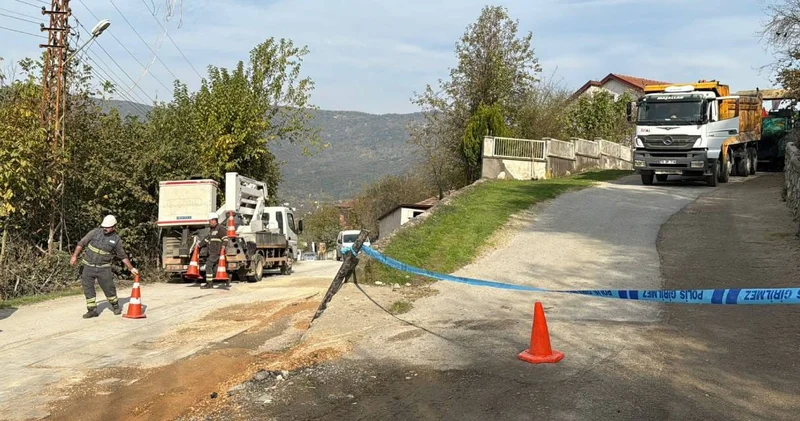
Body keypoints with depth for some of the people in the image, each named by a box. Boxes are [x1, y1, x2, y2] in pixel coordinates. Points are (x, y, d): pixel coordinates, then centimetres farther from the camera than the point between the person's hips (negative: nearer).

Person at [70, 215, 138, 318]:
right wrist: (75, 256, -3)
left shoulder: (116, 240, -3)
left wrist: (131, 268, 4)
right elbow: (81, 243, 3)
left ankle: (115, 306, 25)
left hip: (103, 268, -1)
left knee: (109, 288, 4)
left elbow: (123, 256, 7)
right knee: (88, 289, 0)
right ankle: (92, 310, 9)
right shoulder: (95, 232, -3)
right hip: (88, 266, 1)